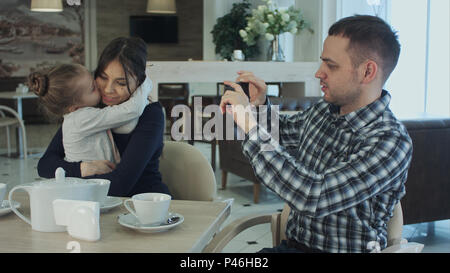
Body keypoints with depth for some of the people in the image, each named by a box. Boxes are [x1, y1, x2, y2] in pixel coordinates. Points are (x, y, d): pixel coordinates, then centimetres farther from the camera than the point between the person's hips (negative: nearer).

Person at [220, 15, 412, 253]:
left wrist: (251, 126, -26)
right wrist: (260, 105, 1)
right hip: (291, 244, 6)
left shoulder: (391, 142, -20)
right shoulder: (324, 110, 2)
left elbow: (314, 197, -30)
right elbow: (285, 132, 23)